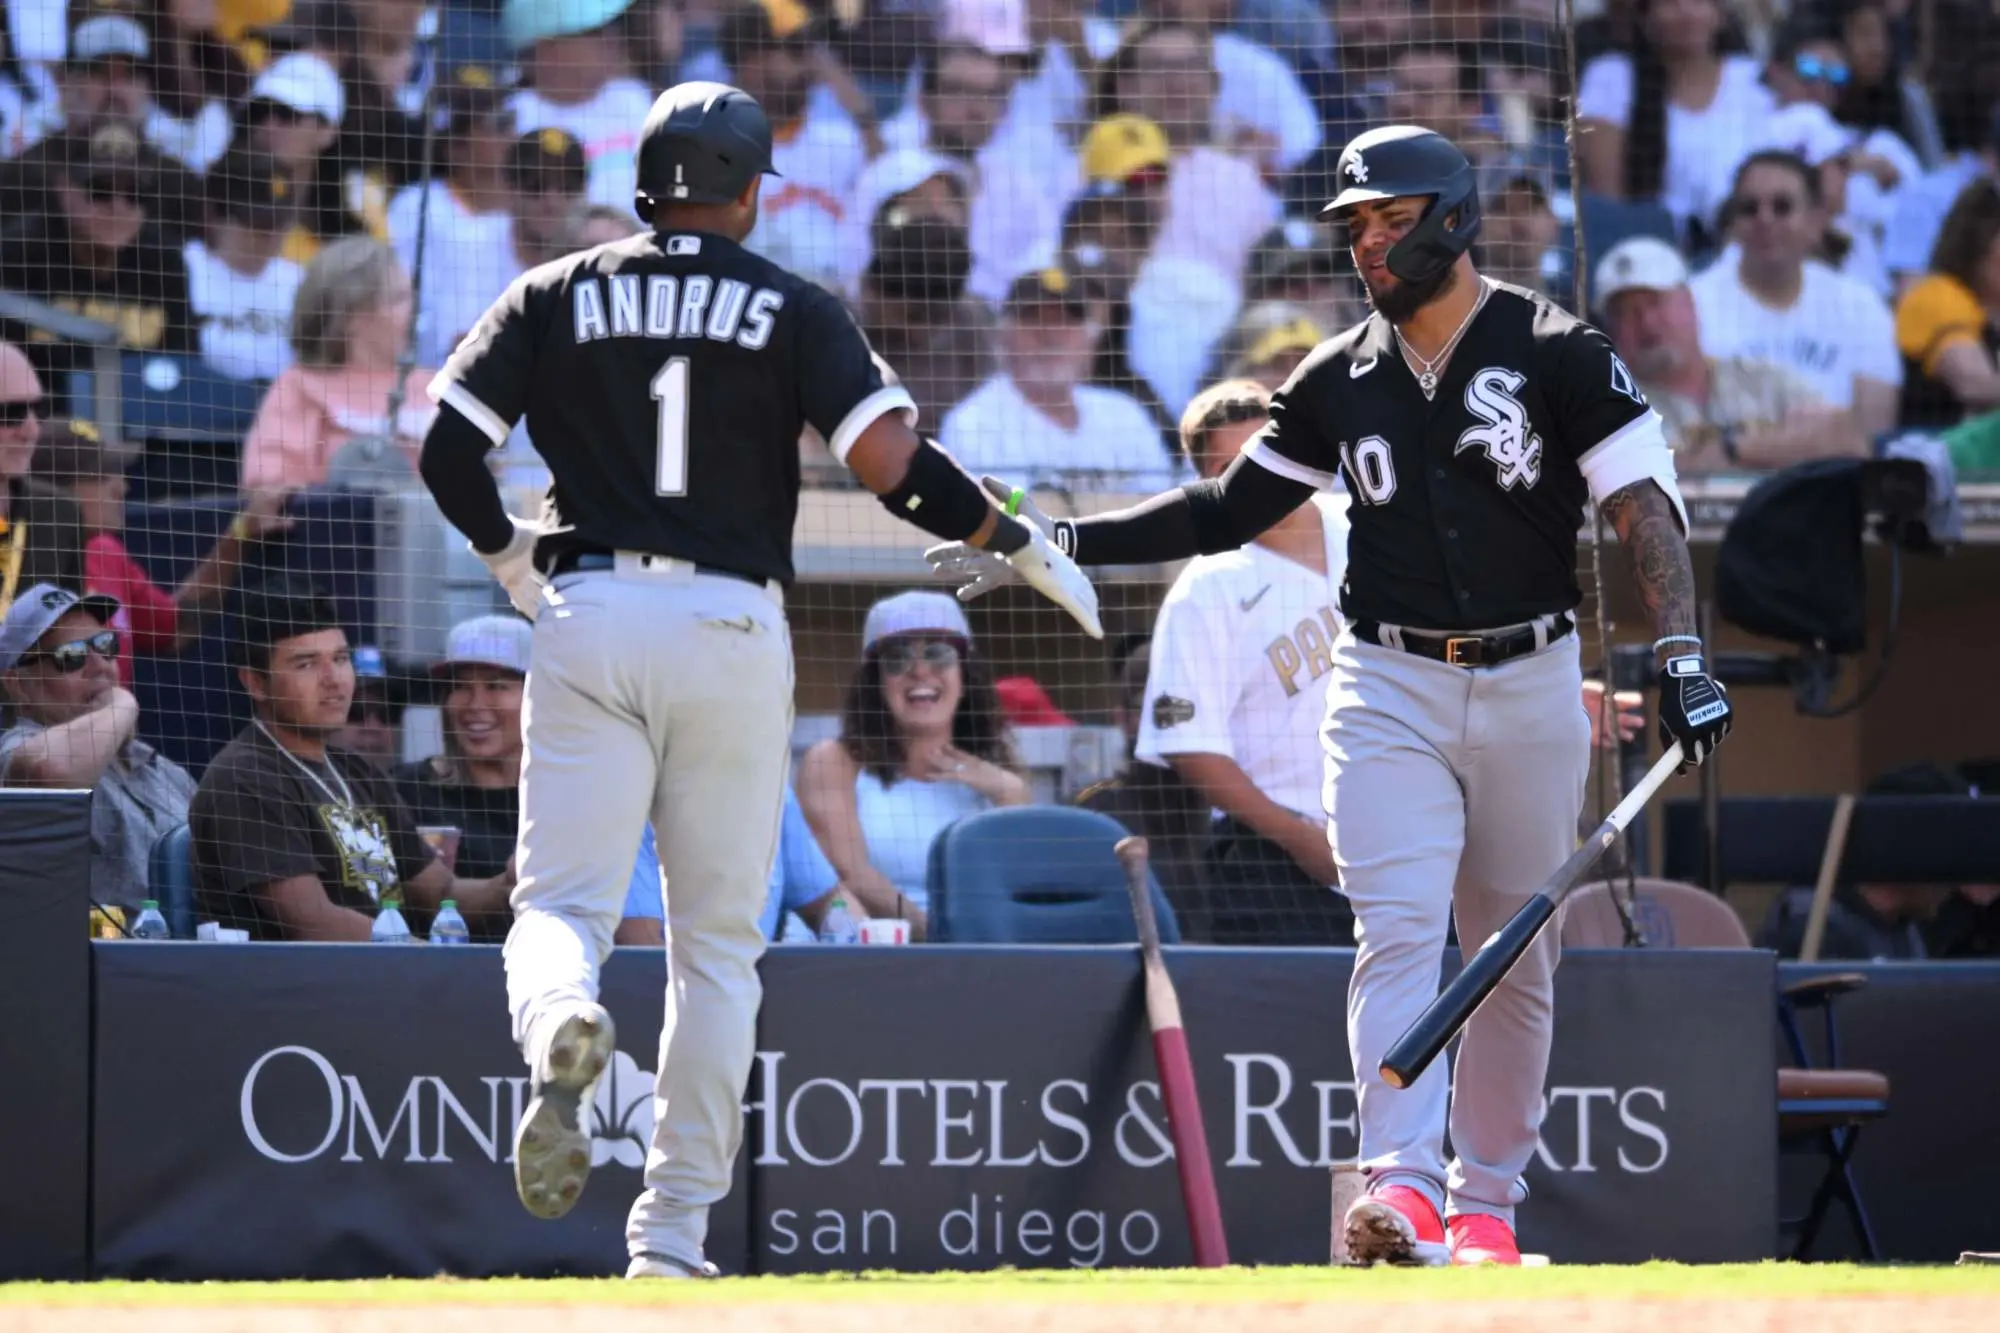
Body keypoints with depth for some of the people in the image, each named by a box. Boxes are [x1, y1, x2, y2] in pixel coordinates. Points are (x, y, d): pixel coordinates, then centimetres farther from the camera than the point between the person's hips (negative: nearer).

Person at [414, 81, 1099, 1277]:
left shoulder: (558, 297, 8)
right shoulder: (794, 311, 3)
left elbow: (447, 451, 3)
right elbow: (891, 461, -8)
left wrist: (512, 555, 21)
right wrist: (1019, 541, 5)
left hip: (587, 613, 0)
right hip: (730, 629, 0)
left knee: (562, 902, -1)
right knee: (718, 941, 11)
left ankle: (561, 1023, -39)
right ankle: (676, 1231, 9)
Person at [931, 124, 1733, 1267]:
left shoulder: (1559, 355, -3)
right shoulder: (1340, 381, 8)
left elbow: (1644, 503, -9)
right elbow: (1225, 512, 12)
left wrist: (1679, 650, -21)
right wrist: (1060, 544, 4)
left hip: (1530, 687, -1)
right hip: (1391, 688, 1)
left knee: (1517, 959, 7)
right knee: (1399, 932, -15)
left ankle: (1486, 1203, 18)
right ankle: (1402, 1185, -26)